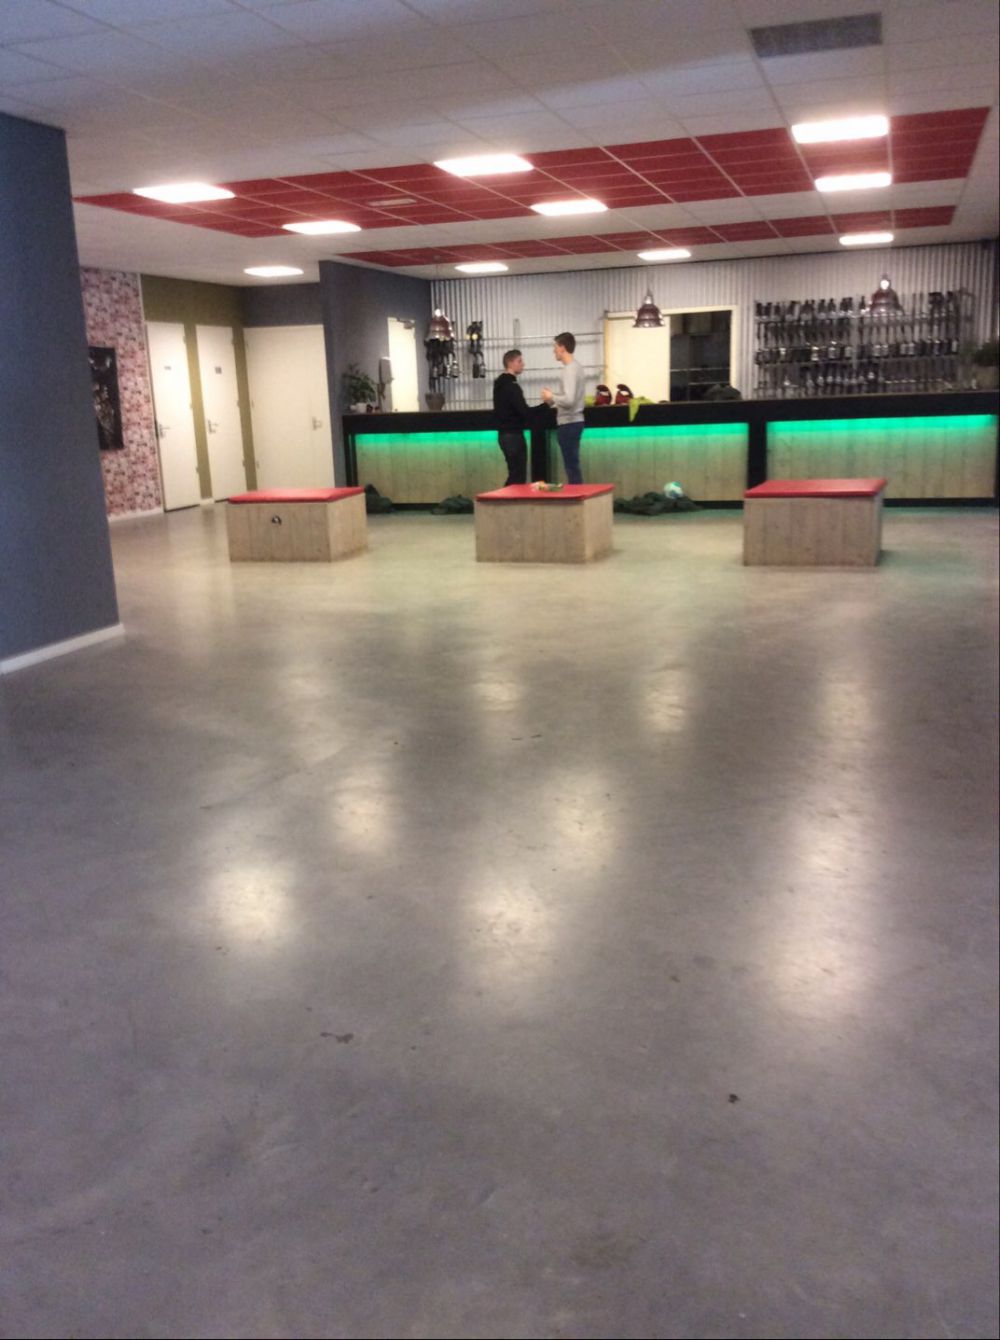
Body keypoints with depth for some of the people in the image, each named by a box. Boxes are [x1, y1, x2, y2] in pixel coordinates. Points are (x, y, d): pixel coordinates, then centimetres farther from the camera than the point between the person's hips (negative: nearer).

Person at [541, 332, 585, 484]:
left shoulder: (570, 369, -16)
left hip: (569, 424, -10)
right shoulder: (575, 367, 14)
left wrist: (551, 397, -11)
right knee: (573, 466, 13)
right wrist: (554, 398, 10)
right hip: (574, 422, 10)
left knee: (571, 466, -6)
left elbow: (569, 400, -26)